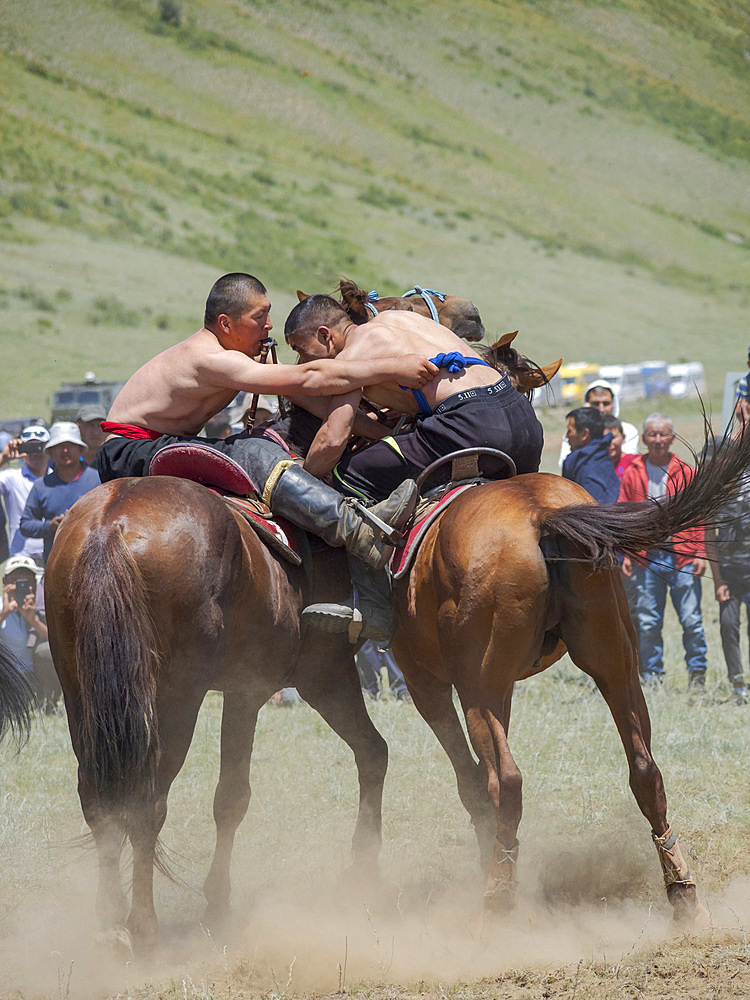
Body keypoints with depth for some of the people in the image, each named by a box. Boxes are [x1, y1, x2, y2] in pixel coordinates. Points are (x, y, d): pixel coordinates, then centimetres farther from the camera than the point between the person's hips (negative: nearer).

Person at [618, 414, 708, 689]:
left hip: (682, 556, -2)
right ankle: (652, 675, 12)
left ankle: (697, 673, 10)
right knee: (647, 622, 3)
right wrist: (627, 554, 2)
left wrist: (700, 553, -2)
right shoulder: (632, 474, 9)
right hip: (647, 558, 2)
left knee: (691, 620, -4)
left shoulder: (686, 473, 5)